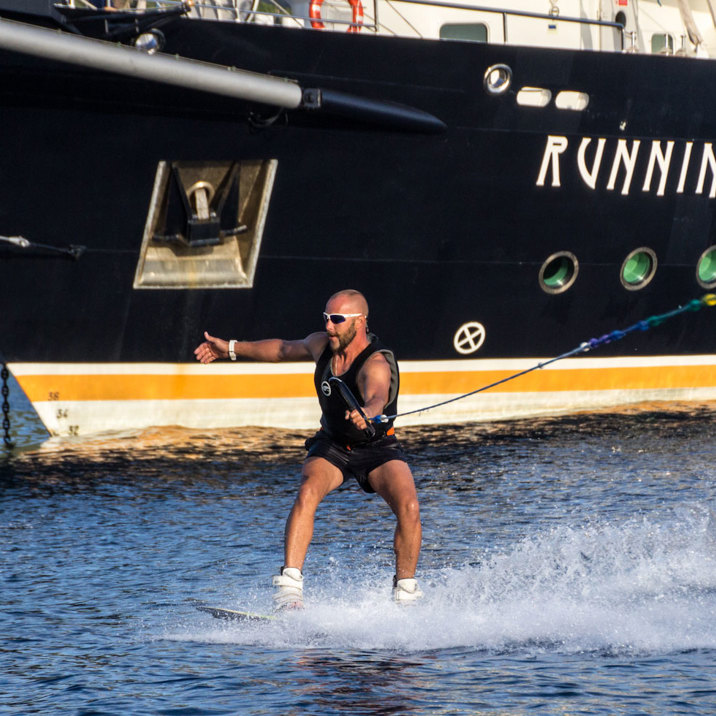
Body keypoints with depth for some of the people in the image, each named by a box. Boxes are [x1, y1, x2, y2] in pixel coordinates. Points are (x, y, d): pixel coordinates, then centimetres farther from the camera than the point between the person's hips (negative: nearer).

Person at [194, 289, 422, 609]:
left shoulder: (376, 364, -29)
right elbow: (285, 349, 13)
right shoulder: (322, 344, -10)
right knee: (306, 494, -28)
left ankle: (405, 592, -9)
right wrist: (231, 349, 21)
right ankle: (289, 587, -36)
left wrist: (366, 413, -77)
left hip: (378, 448, -4)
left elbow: (378, 396, -53)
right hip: (331, 446, 4)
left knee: (408, 507, -28)